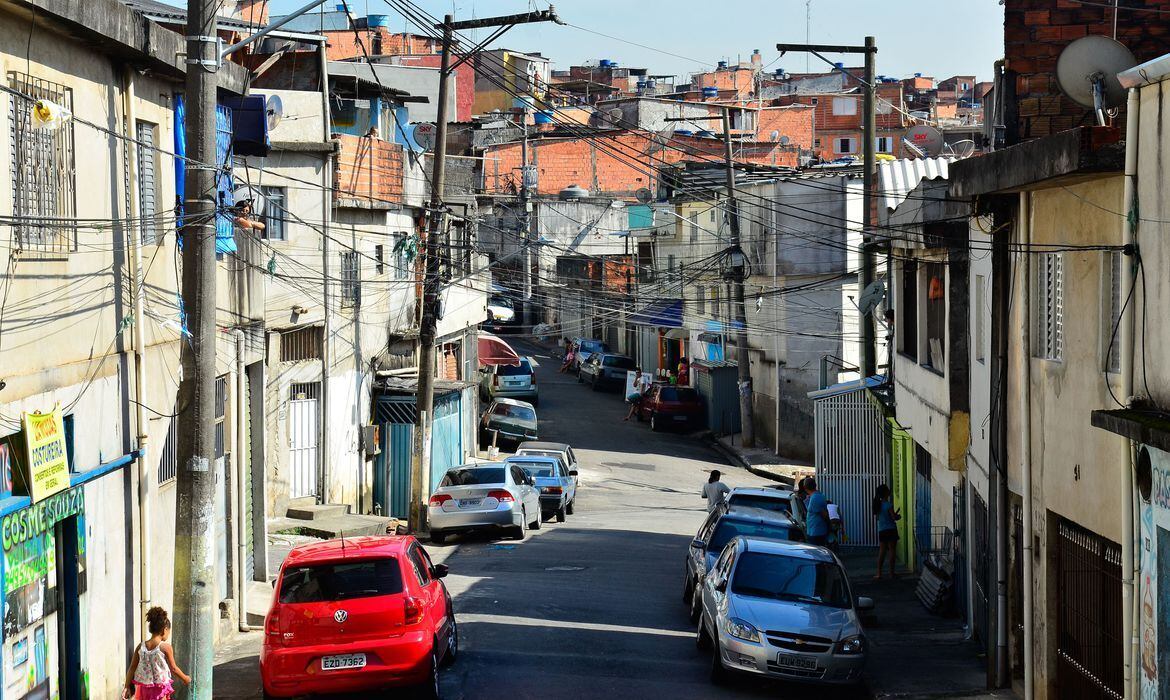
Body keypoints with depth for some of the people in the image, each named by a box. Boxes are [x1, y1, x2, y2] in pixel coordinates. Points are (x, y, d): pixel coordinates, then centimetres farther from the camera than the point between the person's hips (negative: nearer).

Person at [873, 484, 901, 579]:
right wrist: (898, 516, 7)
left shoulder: (878, 504, 7)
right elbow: (894, 517, -16)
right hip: (891, 530, -6)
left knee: (881, 552, 8)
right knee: (892, 551, 1)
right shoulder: (888, 504, -14)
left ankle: (879, 573, 6)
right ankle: (891, 573, 3)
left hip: (881, 531, 6)